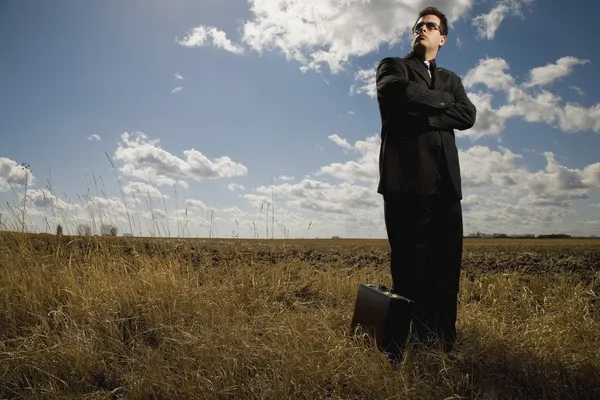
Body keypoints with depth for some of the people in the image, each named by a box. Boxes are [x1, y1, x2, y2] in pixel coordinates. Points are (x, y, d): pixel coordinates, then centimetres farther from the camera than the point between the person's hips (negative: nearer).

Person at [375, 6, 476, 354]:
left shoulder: (451, 79, 27)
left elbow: (468, 115, 7)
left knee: (446, 268, 0)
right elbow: (402, 92, -9)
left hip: (445, 181, 4)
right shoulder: (393, 66, 16)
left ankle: (444, 346, 7)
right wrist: (442, 101, 6)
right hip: (408, 177, -4)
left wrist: (424, 114, -7)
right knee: (411, 270, -6)